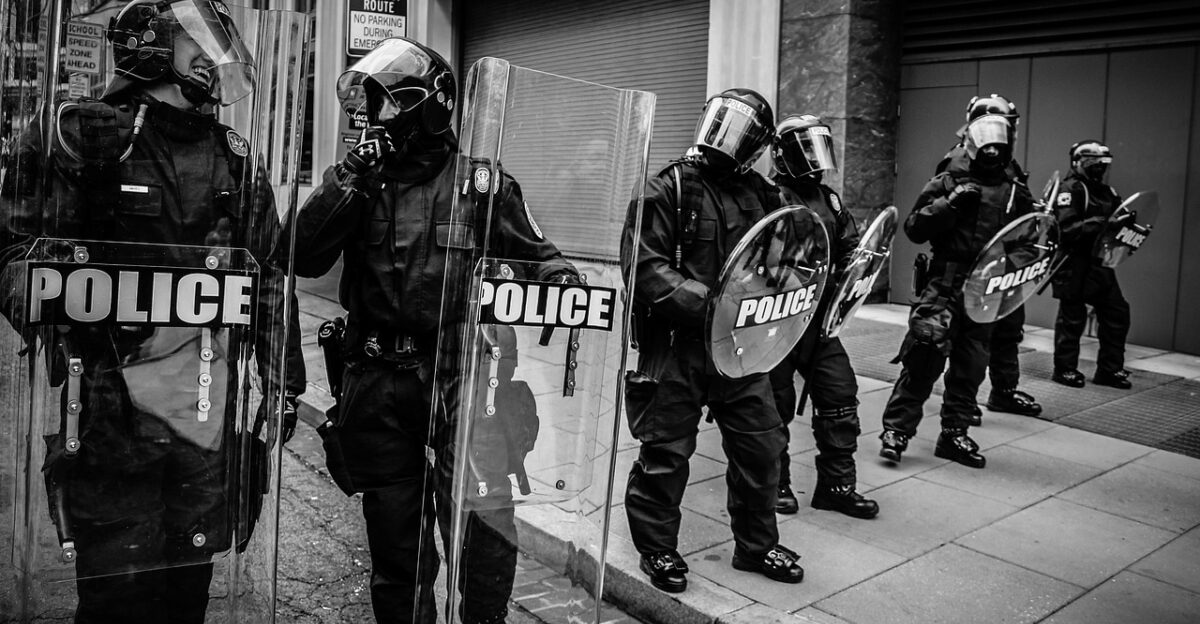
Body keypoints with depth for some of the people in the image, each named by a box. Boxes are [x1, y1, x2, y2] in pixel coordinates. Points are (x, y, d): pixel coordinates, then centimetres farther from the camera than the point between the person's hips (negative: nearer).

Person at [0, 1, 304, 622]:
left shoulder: (236, 158, 12)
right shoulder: (80, 134, -1)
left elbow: (269, 273, 14)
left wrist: (282, 380, 11)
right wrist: (63, 319, -20)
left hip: (209, 400, 4)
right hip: (113, 395, -4)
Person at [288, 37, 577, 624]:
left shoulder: (480, 181, 2)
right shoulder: (362, 177, 8)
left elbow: (536, 256, 10)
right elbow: (304, 259, -3)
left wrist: (562, 280, -10)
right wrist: (347, 180, -10)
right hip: (377, 380, 3)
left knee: (482, 527, -13)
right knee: (394, 535, 15)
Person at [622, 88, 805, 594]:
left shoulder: (760, 196, 9)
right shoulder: (672, 188, -8)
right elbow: (644, 266, -17)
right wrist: (705, 302, -25)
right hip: (676, 345, -5)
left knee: (761, 445, 12)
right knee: (665, 452, 5)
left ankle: (756, 545, 32)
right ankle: (658, 549, 26)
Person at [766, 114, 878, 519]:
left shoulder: (830, 200, 13)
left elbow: (850, 248, 18)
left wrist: (849, 275, -2)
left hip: (820, 319, 7)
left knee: (840, 395, 7)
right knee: (776, 403, 5)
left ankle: (836, 484, 20)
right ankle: (775, 483, 23)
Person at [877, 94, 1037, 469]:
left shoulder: (1015, 189, 13)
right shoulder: (949, 181, 1)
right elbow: (914, 228, -6)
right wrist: (950, 203, -18)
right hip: (946, 283, -5)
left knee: (971, 365, 10)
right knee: (925, 355, -13)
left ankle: (954, 434, 23)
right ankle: (896, 428, -3)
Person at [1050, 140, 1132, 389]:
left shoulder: (1107, 191, 16)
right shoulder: (1070, 189, -10)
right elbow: (1066, 229, -22)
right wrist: (1101, 223, -28)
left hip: (1099, 263, 8)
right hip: (1074, 264, -8)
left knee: (1117, 312, 7)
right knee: (1072, 317, 0)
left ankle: (1110, 369, 18)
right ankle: (1065, 369, 13)